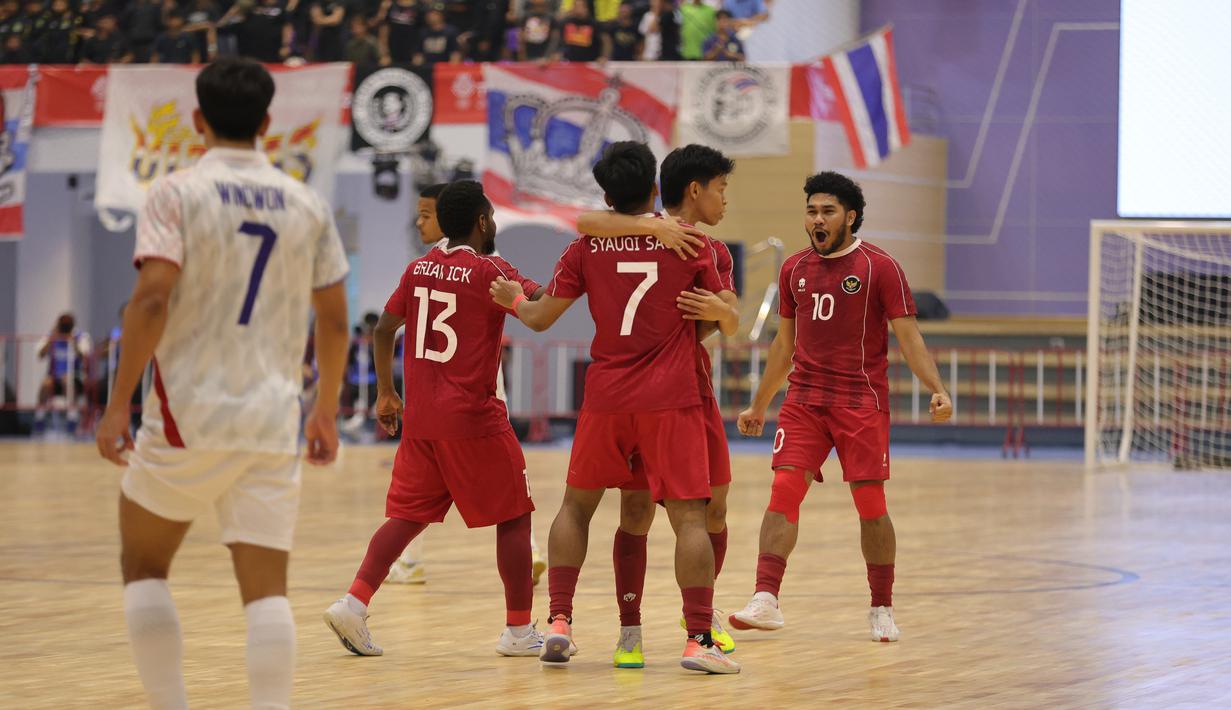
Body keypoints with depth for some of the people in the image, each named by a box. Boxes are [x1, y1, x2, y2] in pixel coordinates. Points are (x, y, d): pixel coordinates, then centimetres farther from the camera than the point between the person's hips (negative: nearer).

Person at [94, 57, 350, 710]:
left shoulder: (177, 192, -4)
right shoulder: (307, 204, 9)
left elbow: (152, 298, -15)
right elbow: (334, 320, 12)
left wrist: (118, 406, -12)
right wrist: (326, 412, 23)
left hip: (189, 412, -3)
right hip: (272, 419, 3)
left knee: (143, 566, 15)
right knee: (266, 588, 0)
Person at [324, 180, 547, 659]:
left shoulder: (419, 268, 10)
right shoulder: (487, 270, -8)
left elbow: (384, 328, 13)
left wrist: (385, 394, 22)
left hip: (420, 416, 6)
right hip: (473, 416, -6)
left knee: (409, 514, 10)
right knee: (513, 515, 6)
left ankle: (354, 602, -8)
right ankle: (519, 631, 8)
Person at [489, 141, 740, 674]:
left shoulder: (587, 247, 2)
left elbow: (541, 318, 6)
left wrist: (512, 299, 27)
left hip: (606, 399, 2)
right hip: (672, 400, -2)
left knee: (576, 506, 18)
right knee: (689, 516, -3)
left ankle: (559, 622, 10)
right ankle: (698, 638, -12)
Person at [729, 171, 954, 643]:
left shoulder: (879, 267, -4)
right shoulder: (794, 269, 11)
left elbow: (908, 337, -6)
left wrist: (936, 389, -20)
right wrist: (758, 406, 23)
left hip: (862, 401, -3)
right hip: (804, 400, 4)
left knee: (870, 504, 0)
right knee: (784, 490, -11)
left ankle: (882, 609, 13)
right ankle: (765, 600, -18)